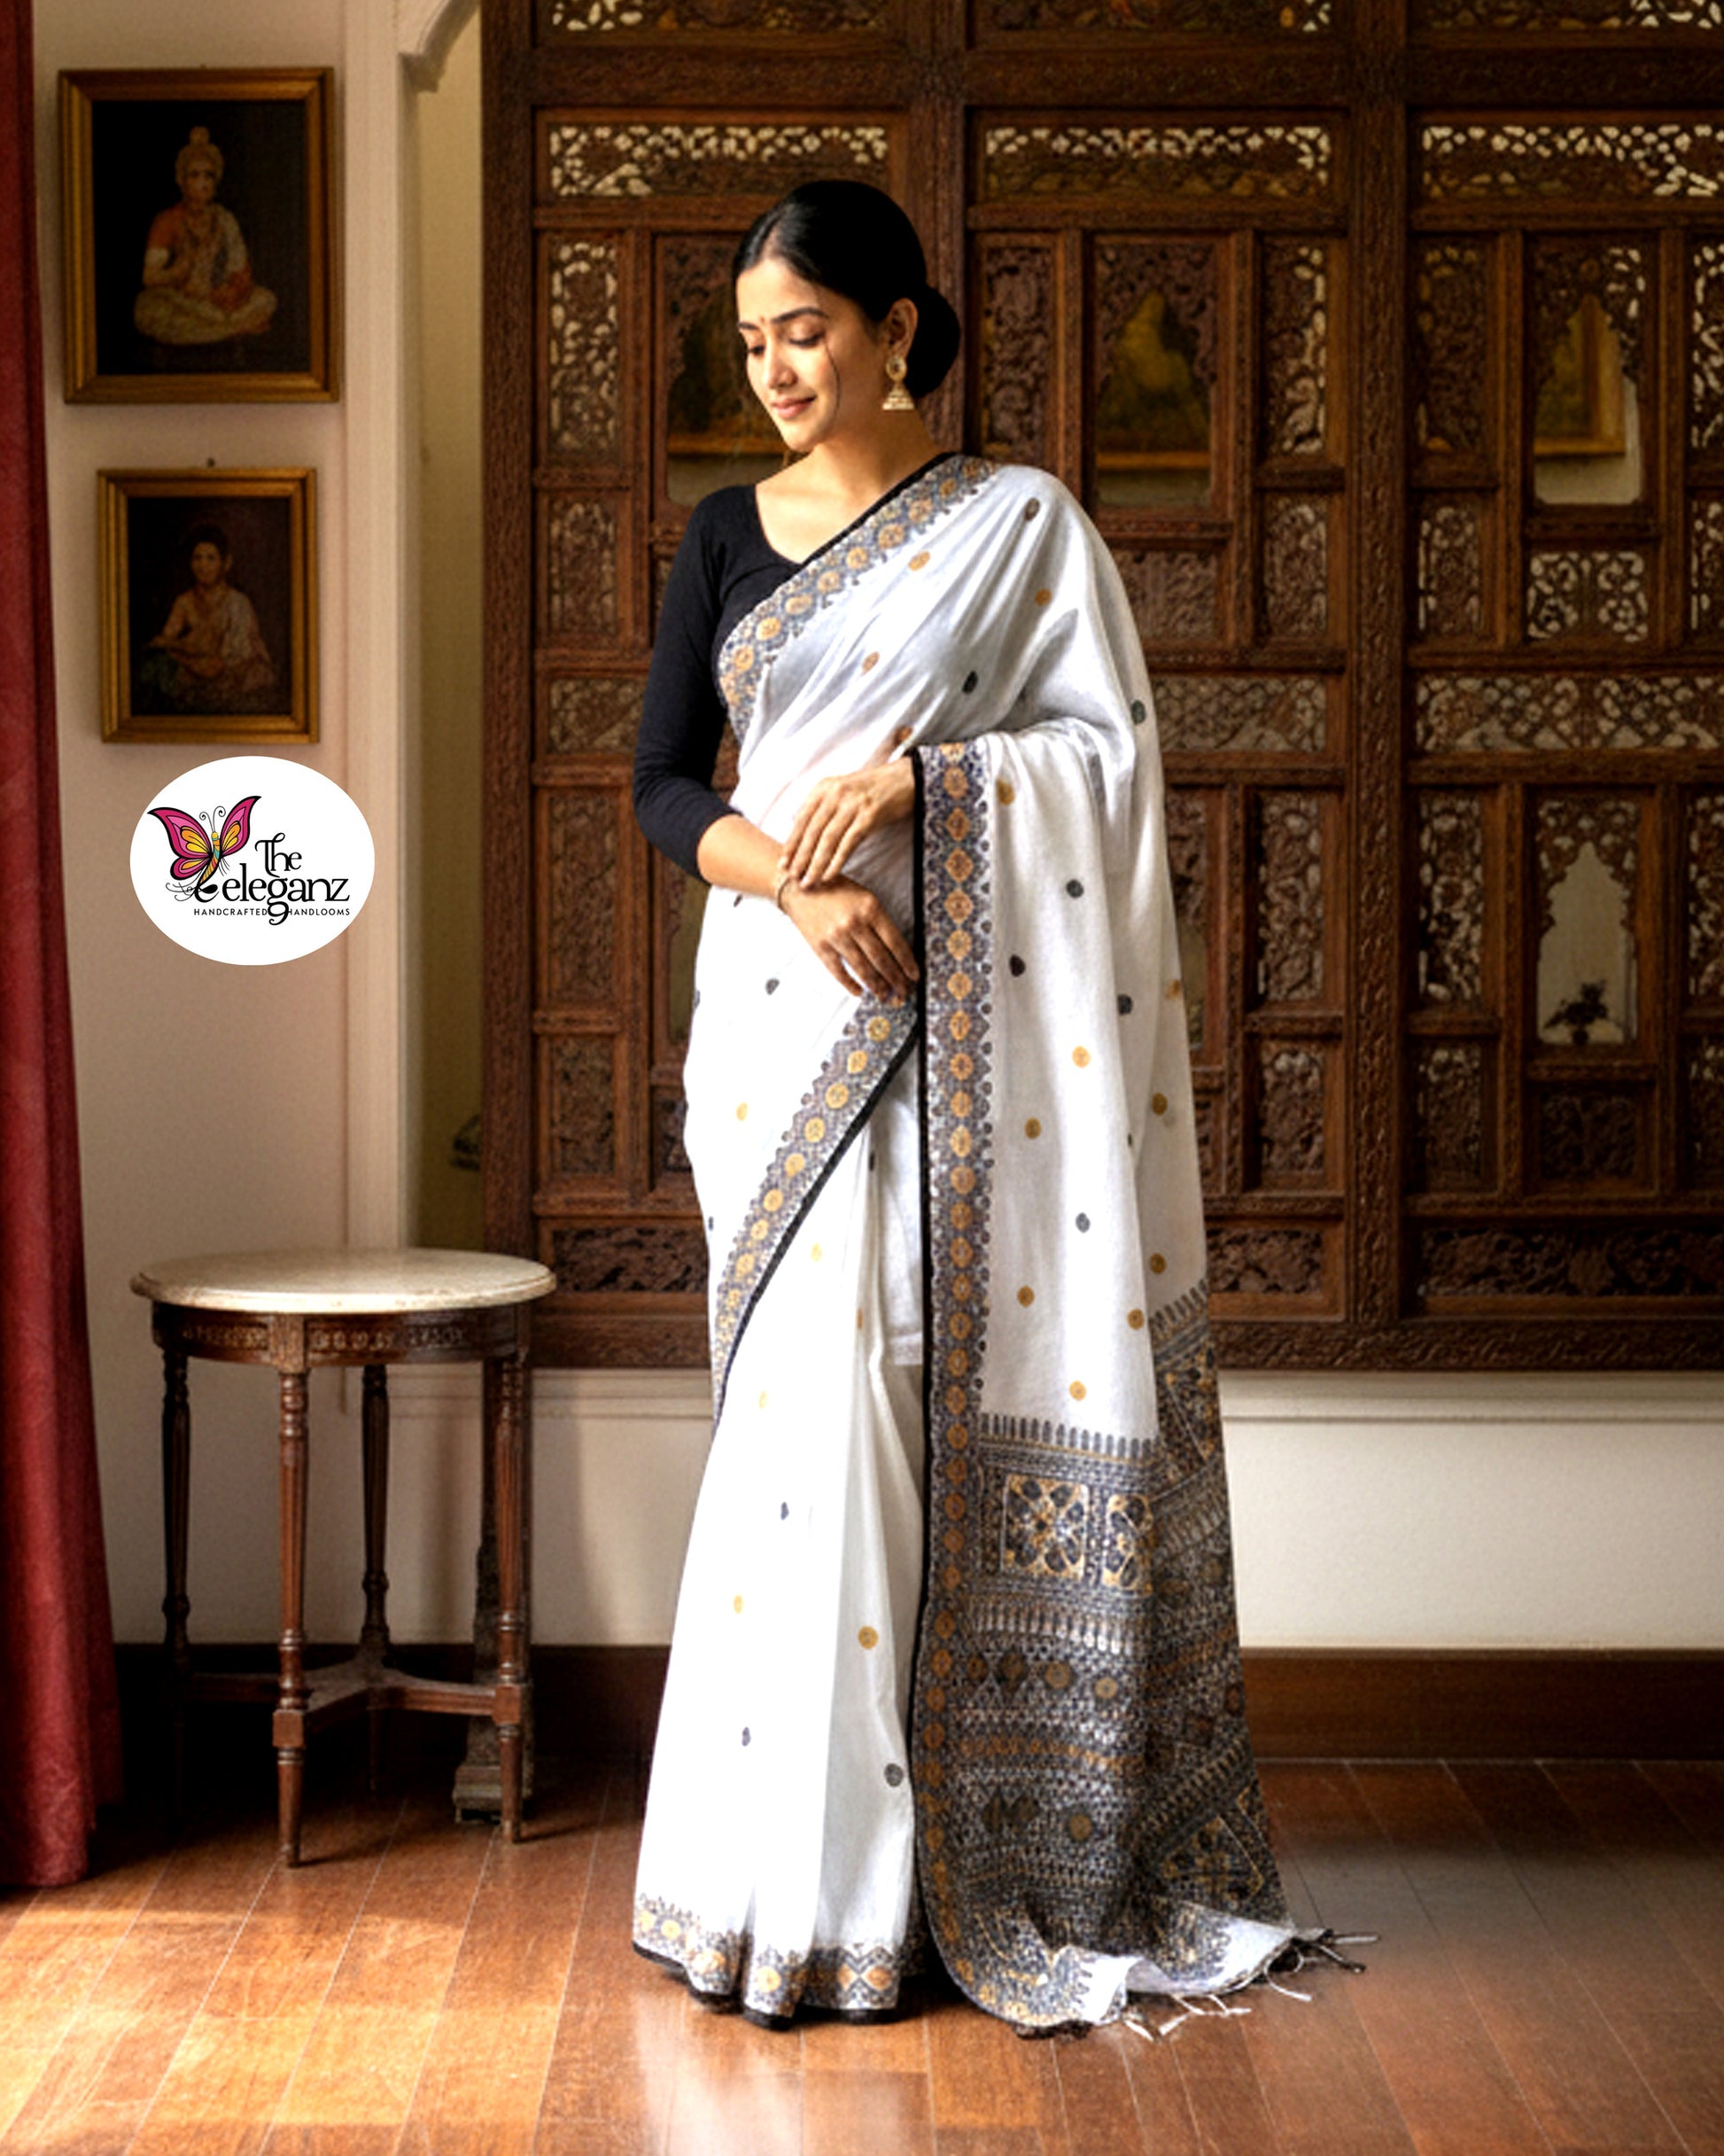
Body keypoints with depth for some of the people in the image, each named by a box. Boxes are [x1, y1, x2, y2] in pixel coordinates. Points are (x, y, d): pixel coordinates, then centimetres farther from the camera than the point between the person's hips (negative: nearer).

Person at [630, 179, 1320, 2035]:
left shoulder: (1019, 522, 3)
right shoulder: (727, 534, 13)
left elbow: (1113, 752, -2)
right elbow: (663, 780, 8)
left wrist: (912, 777, -16)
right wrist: (790, 876, -12)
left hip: (969, 1021, -3)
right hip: (786, 1009, 3)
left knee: (971, 1393, -4)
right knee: (818, 1389, -1)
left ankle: (990, 1847, 8)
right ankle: (820, 1867, 7)